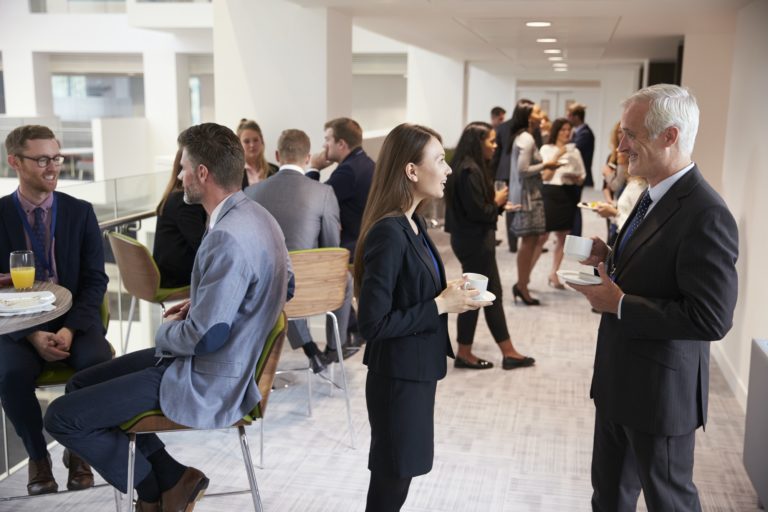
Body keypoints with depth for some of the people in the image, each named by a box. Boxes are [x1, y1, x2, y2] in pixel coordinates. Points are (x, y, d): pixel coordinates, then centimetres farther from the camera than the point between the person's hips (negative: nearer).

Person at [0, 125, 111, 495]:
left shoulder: (80, 212, 3)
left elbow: (96, 280, 0)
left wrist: (70, 329, -15)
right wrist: (32, 335, -17)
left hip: (75, 319, 1)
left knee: (99, 364, -29)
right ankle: (37, 456, -1)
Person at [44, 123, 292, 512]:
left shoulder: (228, 238, -28)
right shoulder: (253, 215, 4)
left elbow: (204, 336, -27)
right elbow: (243, 291, 19)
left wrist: (166, 330, -6)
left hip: (207, 382, -10)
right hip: (229, 359, 10)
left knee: (62, 417, -5)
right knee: (81, 385, 17)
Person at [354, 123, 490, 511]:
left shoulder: (413, 223, 5)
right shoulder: (388, 233, -24)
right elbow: (373, 323, -26)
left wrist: (450, 296, -2)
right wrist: (441, 305, -21)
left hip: (417, 368, 9)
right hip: (398, 374, -9)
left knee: (398, 473, 23)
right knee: (392, 478, 9)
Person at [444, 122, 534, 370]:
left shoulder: (471, 167, 11)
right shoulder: (470, 171, -20)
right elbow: (477, 212, -23)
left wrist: (498, 205, 7)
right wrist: (497, 202, -7)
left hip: (474, 239, 10)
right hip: (474, 242, -10)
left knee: (492, 294, 13)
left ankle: (508, 353, 19)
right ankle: (464, 354, 15)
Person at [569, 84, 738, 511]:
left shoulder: (705, 215, -25)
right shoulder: (656, 195, 6)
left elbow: (711, 318, -28)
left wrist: (619, 304, -23)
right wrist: (611, 259, -1)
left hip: (661, 388, -9)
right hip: (619, 378, 9)